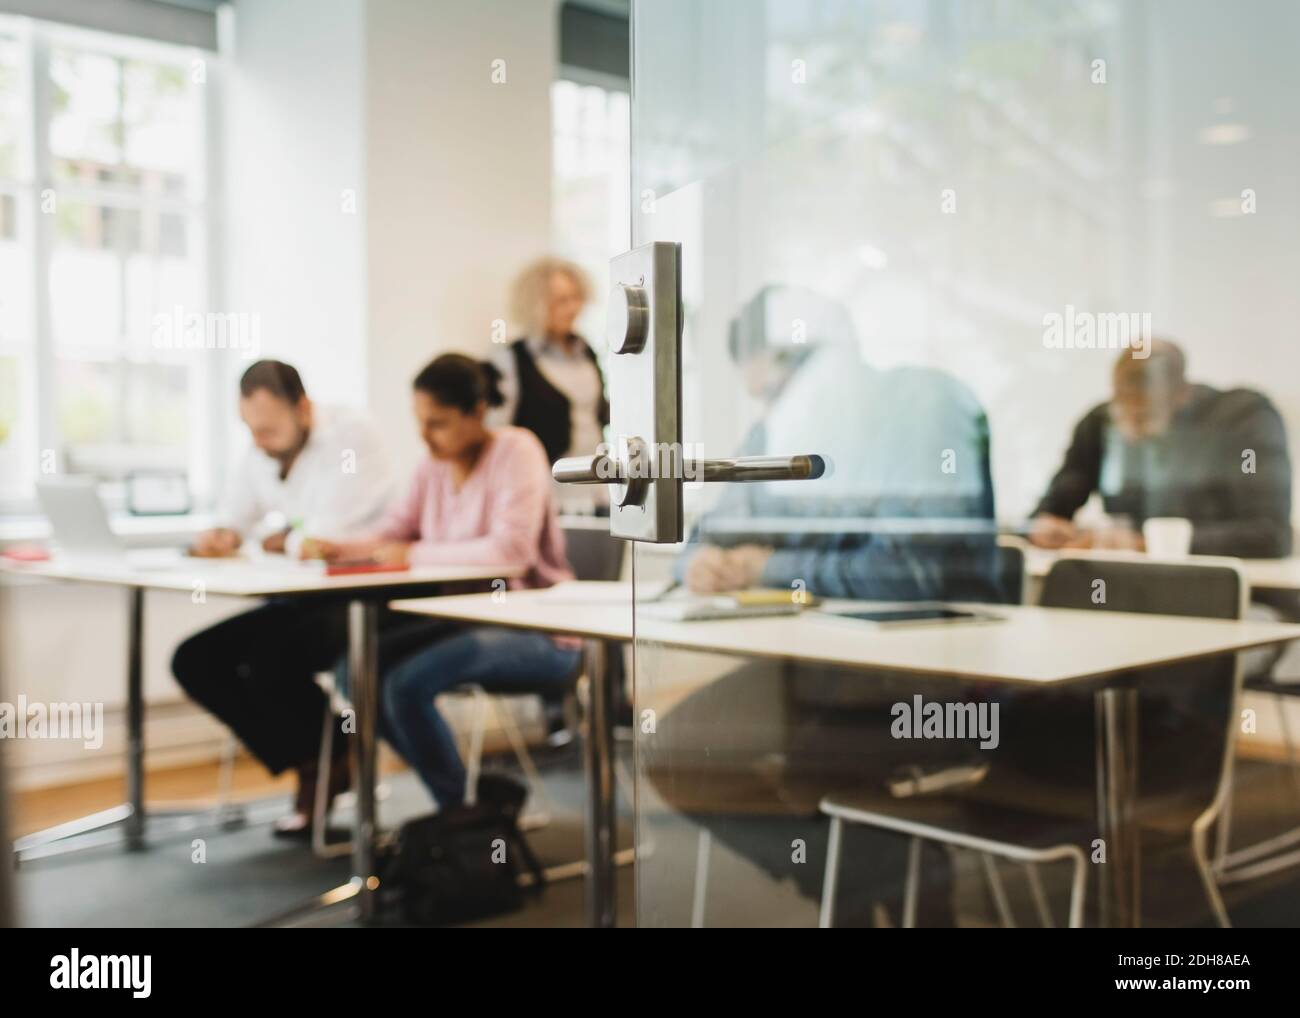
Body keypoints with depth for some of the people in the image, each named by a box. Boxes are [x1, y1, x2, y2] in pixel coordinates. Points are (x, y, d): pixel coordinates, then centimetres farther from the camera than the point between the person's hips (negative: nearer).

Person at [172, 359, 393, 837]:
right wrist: (220, 537, -10)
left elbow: (327, 539, -21)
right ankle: (308, 762, 2)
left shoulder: (352, 438, -14)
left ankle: (333, 760, 0)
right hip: (295, 601, 8)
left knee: (270, 659, -30)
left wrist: (279, 541, -5)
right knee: (194, 661, -5)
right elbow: (230, 524, 13)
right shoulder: (260, 454, 8)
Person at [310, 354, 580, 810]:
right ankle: (462, 793, 6)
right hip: (468, 621, 8)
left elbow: (511, 549, -27)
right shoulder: (434, 465, 7)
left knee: (406, 682, -24)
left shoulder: (516, 451, -14)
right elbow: (390, 536, 9)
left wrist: (416, 554, -23)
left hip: (537, 634, -8)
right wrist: (336, 548, -11)